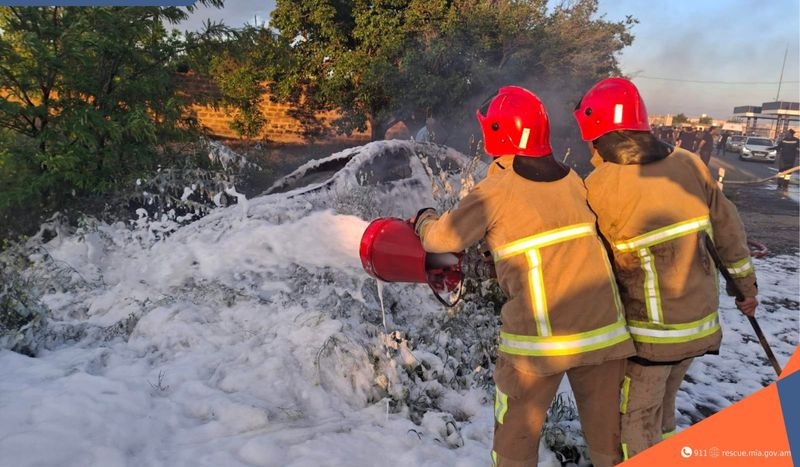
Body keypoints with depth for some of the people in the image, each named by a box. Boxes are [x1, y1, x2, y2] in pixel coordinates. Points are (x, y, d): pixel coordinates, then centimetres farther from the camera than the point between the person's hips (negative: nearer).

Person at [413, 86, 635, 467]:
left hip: (540, 338, -4)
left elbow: (442, 239, -1)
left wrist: (423, 220, 21)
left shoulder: (495, 192, -10)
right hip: (604, 330, 5)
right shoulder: (572, 179, 5)